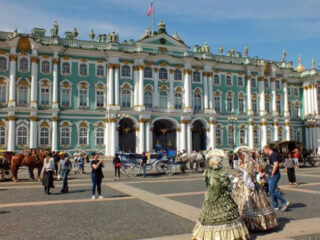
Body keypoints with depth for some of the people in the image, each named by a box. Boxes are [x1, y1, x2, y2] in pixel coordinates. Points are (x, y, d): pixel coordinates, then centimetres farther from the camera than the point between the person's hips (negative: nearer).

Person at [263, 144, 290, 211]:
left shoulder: (273, 155, -15)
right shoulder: (269, 156, 16)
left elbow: (276, 164, -26)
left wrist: (272, 174, -20)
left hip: (275, 175, -10)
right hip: (271, 176, 10)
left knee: (272, 191, -12)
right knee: (272, 191, 11)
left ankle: (284, 202, -6)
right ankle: (275, 206, 17)